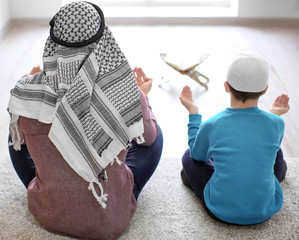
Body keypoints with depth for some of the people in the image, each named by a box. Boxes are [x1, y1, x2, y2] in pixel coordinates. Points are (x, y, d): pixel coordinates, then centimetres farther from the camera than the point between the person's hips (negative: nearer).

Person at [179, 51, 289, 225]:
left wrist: (193, 112, 14)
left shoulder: (211, 125, -17)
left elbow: (198, 155, 6)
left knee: (189, 157, 20)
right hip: (266, 212, 2)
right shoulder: (276, 123, -13)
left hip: (221, 212, -1)